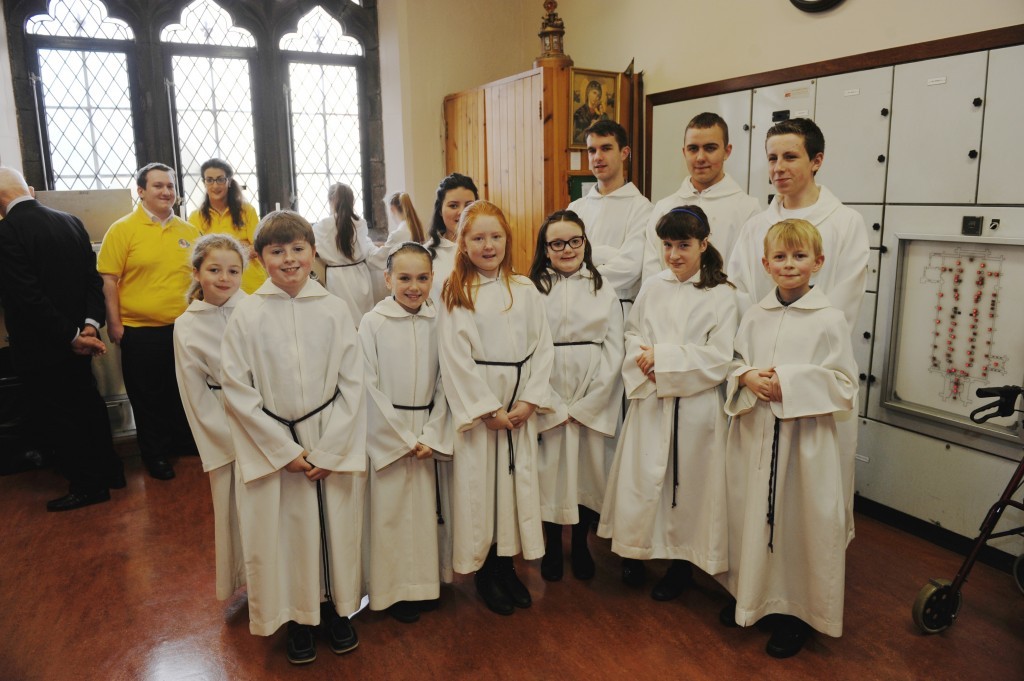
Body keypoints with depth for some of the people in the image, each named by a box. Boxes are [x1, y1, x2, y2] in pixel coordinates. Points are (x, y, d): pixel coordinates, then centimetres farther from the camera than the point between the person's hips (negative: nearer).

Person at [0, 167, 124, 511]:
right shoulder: (71, 222, 1)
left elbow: (28, 297, -24)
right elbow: (93, 277, 0)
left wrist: (72, 336, -17)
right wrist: (90, 324, -8)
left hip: (39, 347, -7)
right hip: (74, 342, 7)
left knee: (57, 419, 7)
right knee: (87, 406, 20)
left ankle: (88, 486, 18)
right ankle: (109, 471, 32)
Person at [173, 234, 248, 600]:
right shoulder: (186, 327, -4)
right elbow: (197, 398, -1)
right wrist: (235, 442, -6)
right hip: (227, 431, 0)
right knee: (238, 508, 10)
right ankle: (249, 582, 31)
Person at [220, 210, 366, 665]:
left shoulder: (334, 309, -4)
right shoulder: (248, 313, -6)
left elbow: (352, 383, -3)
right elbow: (236, 389, -6)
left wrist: (328, 450, -8)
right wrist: (286, 450, -9)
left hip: (334, 444, 1)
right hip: (275, 448, -1)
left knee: (336, 525, 10)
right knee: (286, 530, 7)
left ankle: (337, 608, 33)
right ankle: (298, 618, 30)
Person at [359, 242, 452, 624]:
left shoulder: (438, 321, 0)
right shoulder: (373, 322, -8)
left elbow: (443, 383, 2)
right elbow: (370, 386, -9)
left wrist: (431, 435, -6)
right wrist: (404, 438, -9)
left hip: (426, 432, 3)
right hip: (387, 431, -3)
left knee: (424, 506, 11)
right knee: (389, 510, 3)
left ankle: (422, 584, 28)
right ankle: (393, 590, 20)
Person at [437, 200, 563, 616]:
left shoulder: (525, 290, 5)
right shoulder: (455, 294, -4)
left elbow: (542, 347, 3)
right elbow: (455, 359, -9)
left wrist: (529, 400, -7)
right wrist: (489, 409, -12)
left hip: (521, 404, 3)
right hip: (476, 405, -3)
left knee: (517, 479, 9)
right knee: (479, 484, 3)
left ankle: (507, 565, 27)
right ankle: (484, 572, 22)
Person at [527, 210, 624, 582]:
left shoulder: (604, 292, 7)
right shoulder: (532, 290, 1)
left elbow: (613, 355, 2)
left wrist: (585, 405, -6)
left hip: (592, 403, 1)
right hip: (547, 402, -1)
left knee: (587, 469, 7)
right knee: (550, 471, 4)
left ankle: (581, 545, 28)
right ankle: (552, 547, 25)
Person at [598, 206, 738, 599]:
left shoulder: (721, 296, -5)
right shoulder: (653, 289, 6)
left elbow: (718, 359, -11)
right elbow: (632, 335, 10)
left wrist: (663, 358, -15)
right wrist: (645, 362, -11)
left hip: (696, 405, -3)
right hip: (650, 400, 3)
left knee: (688, 481, 8)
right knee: (641, 478, 6)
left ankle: (682, 563, 28)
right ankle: (636, 551, 29)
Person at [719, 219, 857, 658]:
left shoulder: (828, 319, -7)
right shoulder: (754, 316, 6)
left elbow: (844, 384, -7)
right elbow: (734, 362, 12)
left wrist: (790, 384, -17)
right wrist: (747, 377, -10)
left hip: (804, 437, -4)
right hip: (754, 432, 4)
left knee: (801, 519, 5)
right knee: (750, 514, 13)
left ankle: (797, 609, 24)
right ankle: (749, 594, 34)